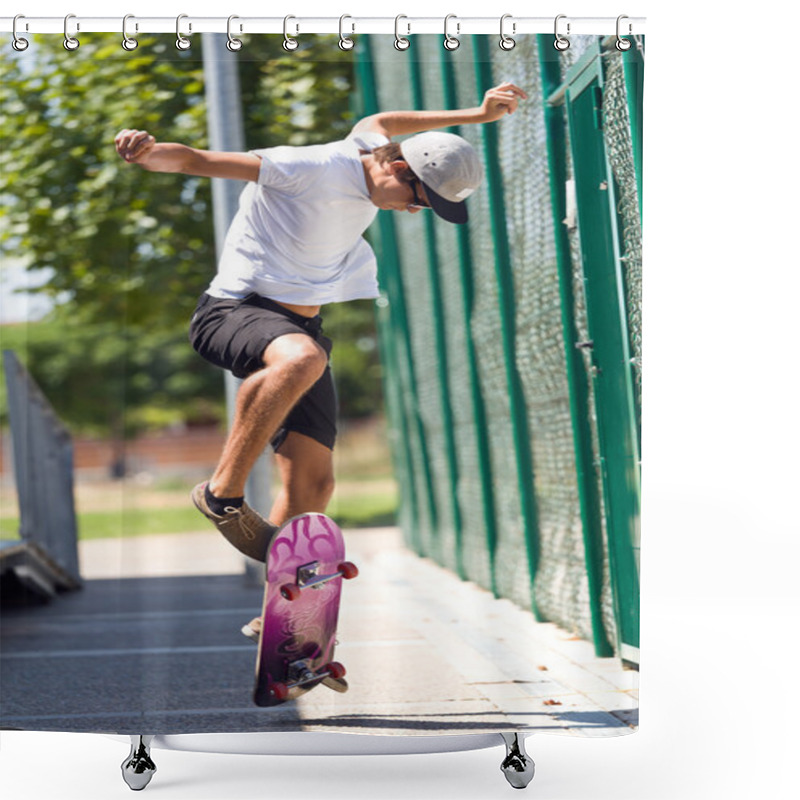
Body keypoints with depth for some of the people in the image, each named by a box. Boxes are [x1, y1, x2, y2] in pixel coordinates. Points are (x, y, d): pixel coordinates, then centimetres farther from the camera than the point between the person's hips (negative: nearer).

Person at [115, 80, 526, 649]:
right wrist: (150, 152, -42)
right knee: (300, 358, -42)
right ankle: (223, 493, -27)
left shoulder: (370, 149, 5)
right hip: (236, 309, -8)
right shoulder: (311, 170, -20)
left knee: (313, 480, -2)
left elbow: (383, 122, 30)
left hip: (300, 324, 8)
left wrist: (478, 115, 35)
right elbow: (201, 161, -22)